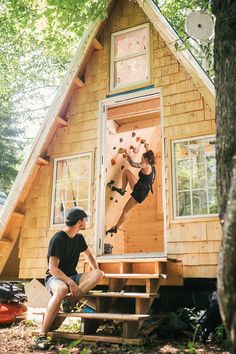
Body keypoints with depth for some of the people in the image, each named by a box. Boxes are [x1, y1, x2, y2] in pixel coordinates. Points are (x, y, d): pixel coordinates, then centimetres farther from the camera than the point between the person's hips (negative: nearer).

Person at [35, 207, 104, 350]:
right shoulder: (58, 239, -17)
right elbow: (52, 268, -23)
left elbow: (89, 255, 23)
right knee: (62, 289, -42)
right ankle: (42, 335, -34)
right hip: (55, 277, -7)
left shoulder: (79, 238, 6)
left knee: (99, 274, -17)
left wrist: (95, 276, 13)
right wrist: (70, 283, -33)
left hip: (72, 276, 7)